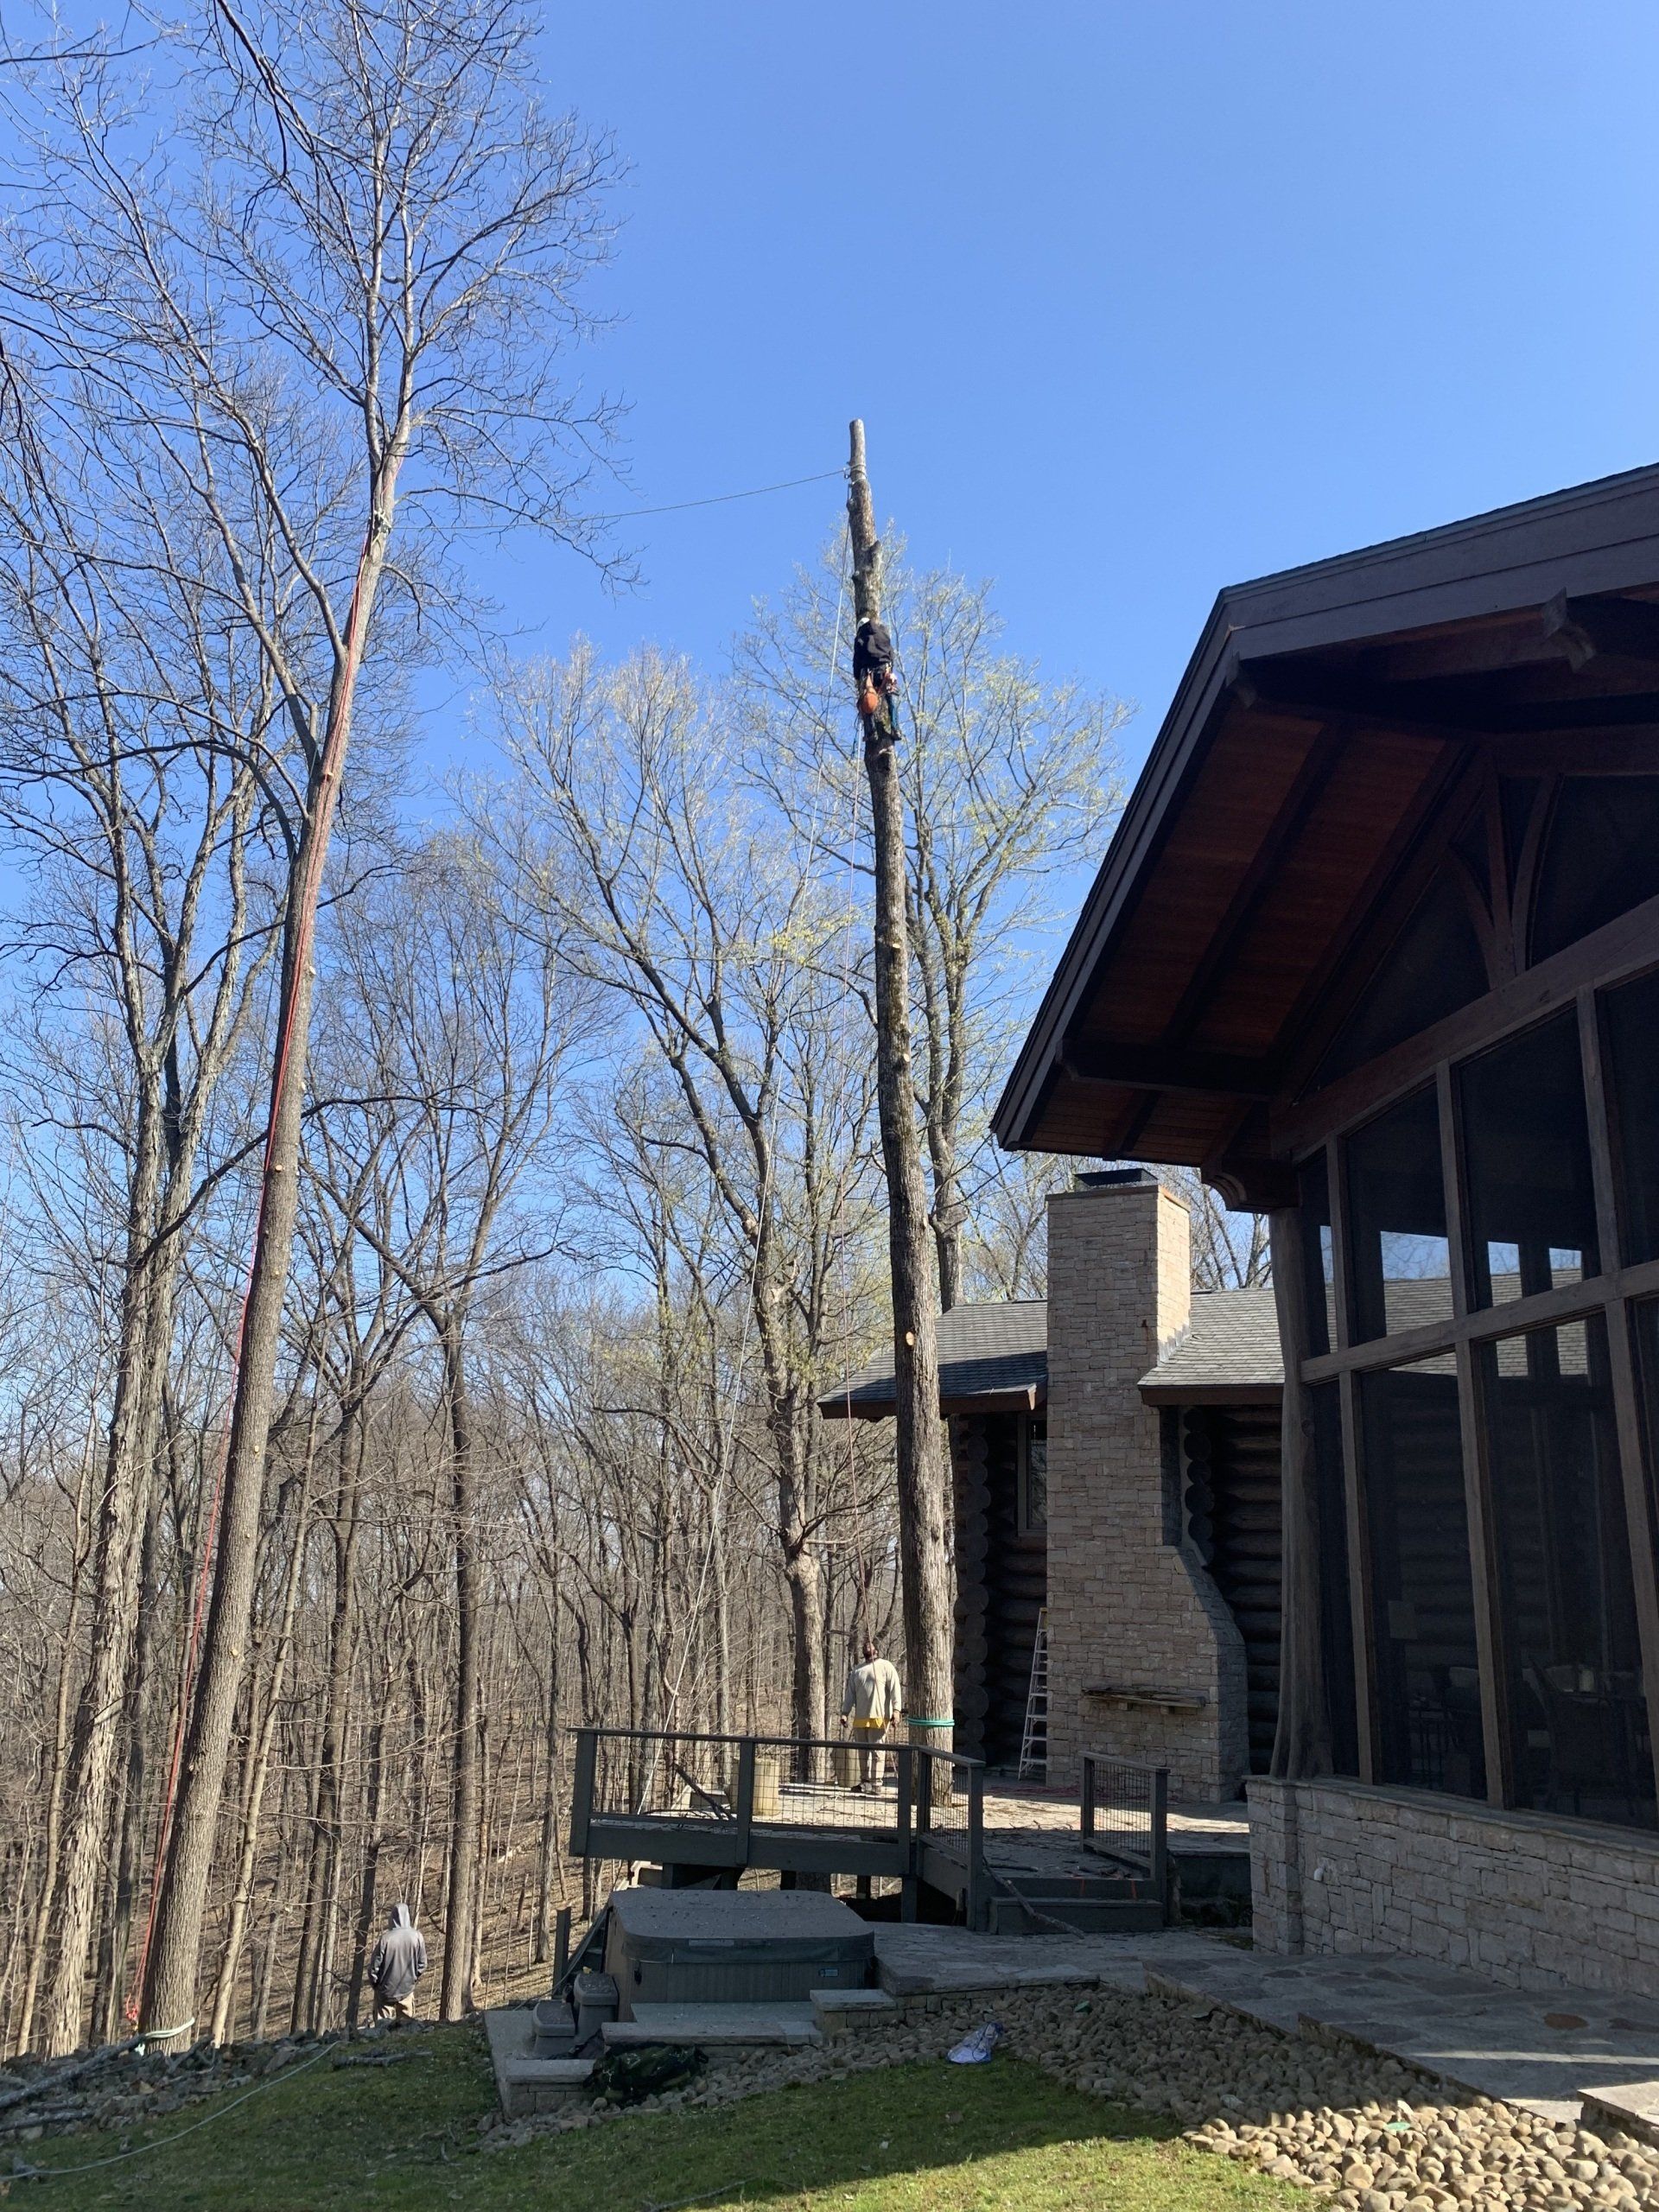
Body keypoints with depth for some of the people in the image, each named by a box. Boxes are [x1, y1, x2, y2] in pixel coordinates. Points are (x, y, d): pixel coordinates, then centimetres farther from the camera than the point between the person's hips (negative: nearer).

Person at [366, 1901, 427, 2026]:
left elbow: (375, 1964, -11)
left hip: (386, 1989, -2)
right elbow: (422, 1963, -4)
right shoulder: (417, 1937, -13)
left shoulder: (386, 1938, -20)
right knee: (406, 2019, 16)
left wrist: (373, 1983, 8)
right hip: (407, 1988, 2)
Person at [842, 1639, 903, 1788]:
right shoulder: (857, 1670, 20)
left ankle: (877, 1782, -5)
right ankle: (865, 1780, 15)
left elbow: (895, 1689, -5)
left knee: (876, 1749, -7)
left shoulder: (886, 1667, 3)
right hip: (860, 1718, 6)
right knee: (862, 1750, 7)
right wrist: (845, 1712, 9)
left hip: (879, 1717, -6)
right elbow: (850, 1693, 19)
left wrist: (896, 1710, -16)